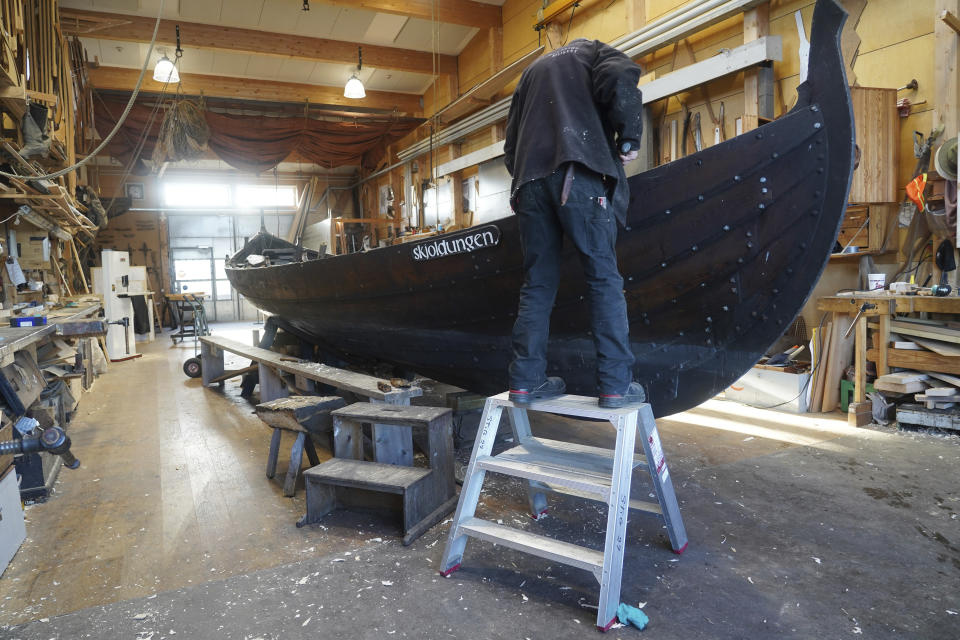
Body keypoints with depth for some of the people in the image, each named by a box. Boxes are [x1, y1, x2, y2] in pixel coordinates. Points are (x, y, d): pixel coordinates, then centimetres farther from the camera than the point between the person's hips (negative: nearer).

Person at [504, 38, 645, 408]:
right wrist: (629, 139, 2)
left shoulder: (533, 70, 36)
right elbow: (621, 79, -5)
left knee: (538, 284, 6)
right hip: (578, 174, -5)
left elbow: (511, 141, 29)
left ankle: (527, 380, 3)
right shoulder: (594, 51, 20)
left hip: (529, 180, 5)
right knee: (604, 278, -4)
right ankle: (616, 384, -6)